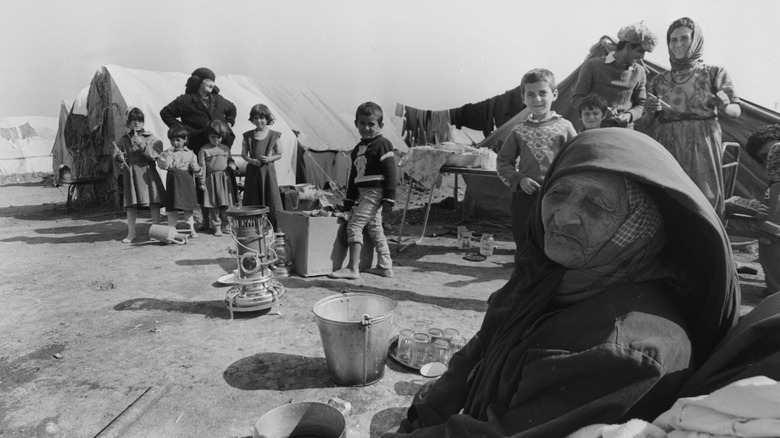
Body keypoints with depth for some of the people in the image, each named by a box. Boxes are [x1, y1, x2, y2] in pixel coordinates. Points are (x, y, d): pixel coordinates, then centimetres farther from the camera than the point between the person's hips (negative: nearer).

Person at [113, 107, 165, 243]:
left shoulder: (150, 138, 1)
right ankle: (131, 233, 14)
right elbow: (116, 154, 11)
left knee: (154, 203, -3)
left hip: (147, 172, -2)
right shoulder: (123, 139, 10)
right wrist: (119, 156, -11)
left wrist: (142, 144, -20)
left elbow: (154, 155, -9)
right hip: (130, 174, 3)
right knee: (131, 205, 6)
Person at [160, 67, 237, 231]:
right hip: (200, 150, -4)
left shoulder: (218, 100, 14)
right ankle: (206, 220, 10)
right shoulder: (186, 100, -1)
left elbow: (232, 108, 34)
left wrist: (229, 123, 19)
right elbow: (165, 113, 3)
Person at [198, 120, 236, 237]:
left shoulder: (225, 148, 11)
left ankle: (225, 225, 17)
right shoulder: (204, 150, -2)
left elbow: (229, 159, 23)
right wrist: (202, 182, -5)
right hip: (212, 179, -3)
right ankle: (216, 227, 8)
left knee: (225, 204, 6)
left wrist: (232, 164, -2)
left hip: (225, 179, 3)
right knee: (214, 205, 0)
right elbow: (202, 167, -3)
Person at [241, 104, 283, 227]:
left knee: (270, 198, -2)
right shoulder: (248, 135, 6)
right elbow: (244, 153, 9)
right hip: (252, 170, 1)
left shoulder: (274, 135, 2)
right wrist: (251, 160, -11)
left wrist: (269, 158, -13)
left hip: (268, 170, -1)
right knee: (253, 199, 4)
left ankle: (274, 225, 4)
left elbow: (279, 154, 5)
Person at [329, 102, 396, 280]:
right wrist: (349, 201, 19)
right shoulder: (358, 148, 17)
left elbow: (391, 173, -13)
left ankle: (353, 268, -10)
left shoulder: (382, 144, -8)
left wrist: (389, 197, -18)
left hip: (375, 192, -9)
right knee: (374, 227, 12)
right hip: (363, 193, 9)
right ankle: (385, 267, 20)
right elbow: (354, 176, 21)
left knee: (354, 224, -12)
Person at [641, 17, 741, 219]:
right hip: (665, 145, 2)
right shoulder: (659, 80, 14)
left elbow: (736, 111, 4)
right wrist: (651, 109, -11)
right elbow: (647, 120, 12)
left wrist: (724, 106, -19)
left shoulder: (714, 72, 8)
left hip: (701, 144, -2)